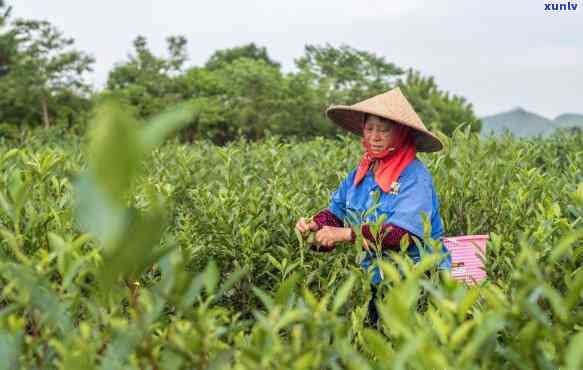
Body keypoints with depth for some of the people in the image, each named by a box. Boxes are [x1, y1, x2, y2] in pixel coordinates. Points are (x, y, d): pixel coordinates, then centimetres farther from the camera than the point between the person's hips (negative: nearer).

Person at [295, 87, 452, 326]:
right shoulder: (360, 173, 9)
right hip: (375, 279, 6)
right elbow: (337, 210, 13)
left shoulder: (415, 177, -13)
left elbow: (402, 234, -22)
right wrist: (315, 224, -9)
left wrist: (347, 234, -25)